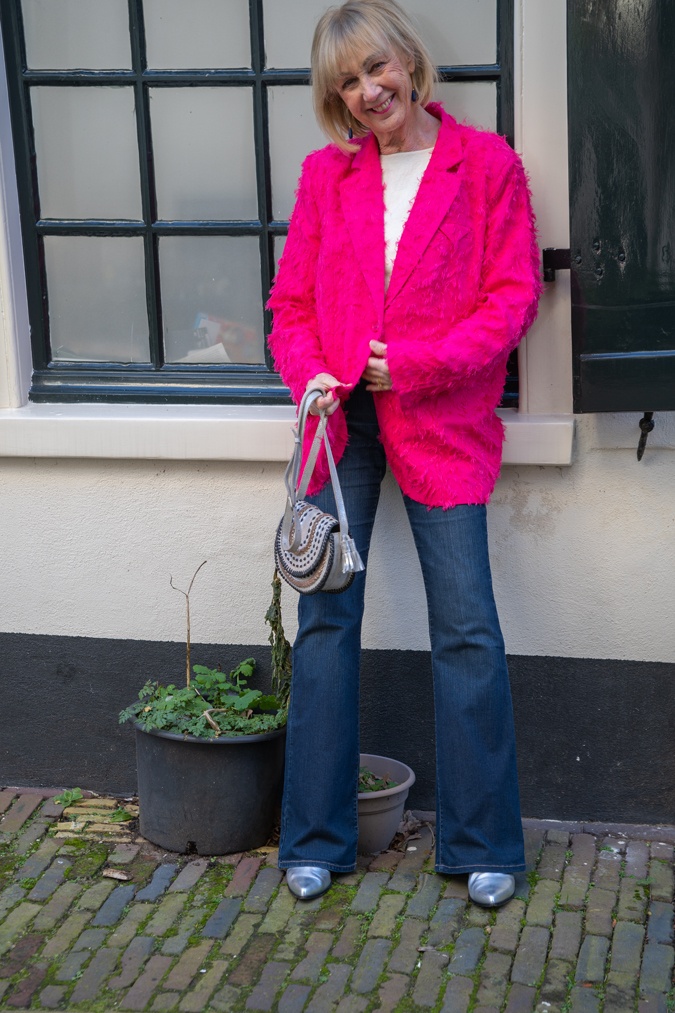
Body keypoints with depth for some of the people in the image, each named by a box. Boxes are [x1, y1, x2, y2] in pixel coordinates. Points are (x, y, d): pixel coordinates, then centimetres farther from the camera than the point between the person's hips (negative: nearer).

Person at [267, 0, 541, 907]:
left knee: (467, 628, -3)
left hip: (443, 418, -3)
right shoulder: (326, 174, 10)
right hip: (342, 422, 3)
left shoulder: (486, 163, 1)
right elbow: (292, 302, 11)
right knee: (326, 619, 3)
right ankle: (316, 840, 15)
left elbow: (514, 295, -3)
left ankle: (482, 845, 11)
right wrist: (309, 374, -9)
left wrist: (418, 365, -13)